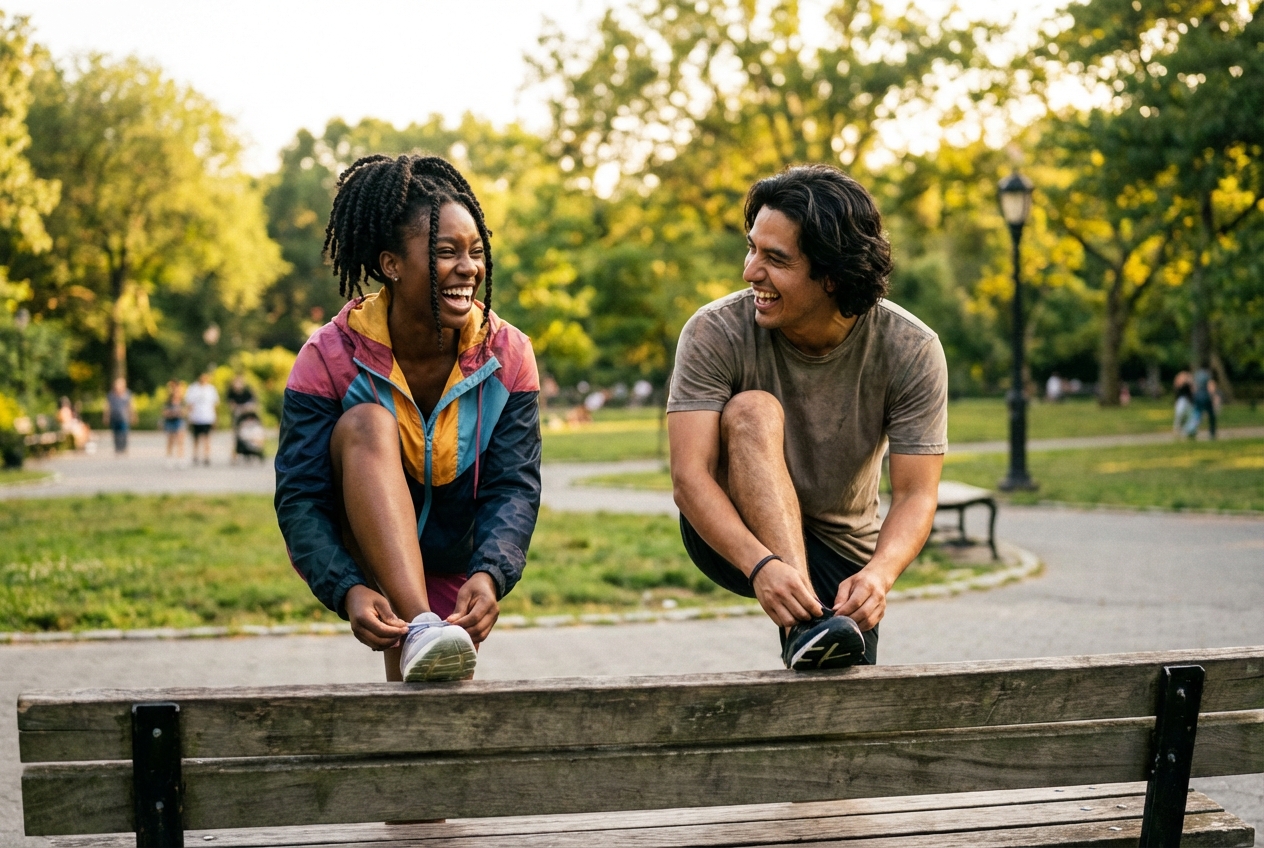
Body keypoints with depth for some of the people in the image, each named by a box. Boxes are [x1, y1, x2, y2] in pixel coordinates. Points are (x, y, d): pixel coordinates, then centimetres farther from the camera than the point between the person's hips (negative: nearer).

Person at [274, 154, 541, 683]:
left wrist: (489, 576, -40)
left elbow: (514, 487, -19)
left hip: (450, 561, 3)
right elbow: (299, 498, -23)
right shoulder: (330, 358, -18)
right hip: (360, 549, -2)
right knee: (367, 423, -31)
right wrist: (349, 591, -41)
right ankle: (417, 630, -45)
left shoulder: (507, 356, -12)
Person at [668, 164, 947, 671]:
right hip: (734, 538, -1)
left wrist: (880, 572, -39)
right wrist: (761, 565, -43)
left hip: (841, 555, 1)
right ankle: (804, 622, -38)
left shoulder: (910, 350, -16)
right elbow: (689, 476, -27)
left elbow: (916, 494, -18)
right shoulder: (716, 333, -19)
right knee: (754, 411, -31)